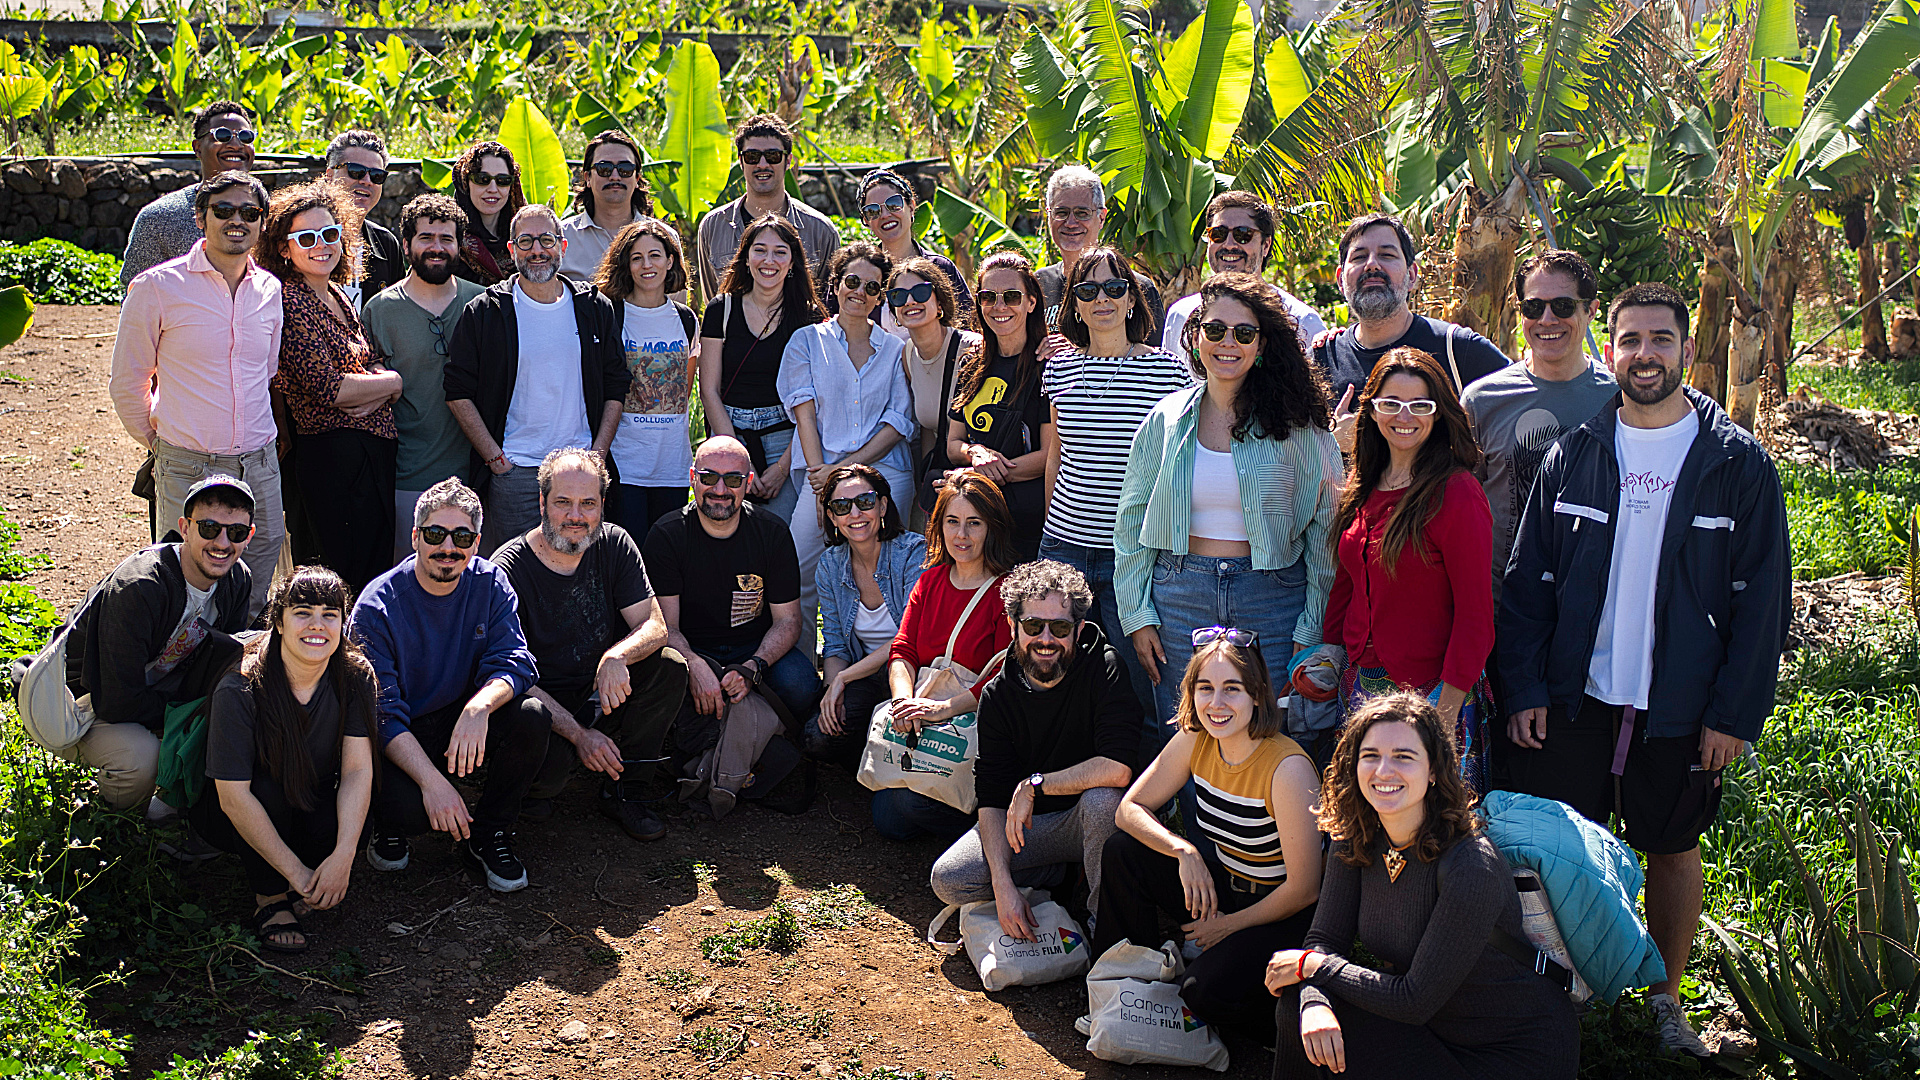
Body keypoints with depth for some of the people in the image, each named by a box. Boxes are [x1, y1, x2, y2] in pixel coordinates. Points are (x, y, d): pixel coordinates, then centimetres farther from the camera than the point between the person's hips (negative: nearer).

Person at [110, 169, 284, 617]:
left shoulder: (270, 290, 7)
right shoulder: (158, 287, -5)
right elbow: (128, 379, 4)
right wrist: (154, 440, 9)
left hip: (259, 464, 4)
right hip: (187, 468, -4)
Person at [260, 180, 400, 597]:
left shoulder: (339, 296, 14)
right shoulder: (289, 302, -12)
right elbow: (327, 388, -19)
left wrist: (374, 386, -7)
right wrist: (392, 383, -5)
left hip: (377, 450, 9)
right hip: (335, 455, -8)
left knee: (379, 566, 15)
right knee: (352, 579, -2)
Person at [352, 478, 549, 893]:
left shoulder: (490, 583, -5)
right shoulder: (377, 607, -16)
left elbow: (513, 661, -15)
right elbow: (382, 715, -20)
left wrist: (479, 706, -39)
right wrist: (432, 781, -35)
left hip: (465, 722, 4)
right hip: (400, 738, -3)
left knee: (531, 716, -27)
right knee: (408, 806, -34)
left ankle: (487, 834, -5)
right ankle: (388, 826, 7)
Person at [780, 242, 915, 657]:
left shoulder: (893, 349, 15)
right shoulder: (807, 340, 14)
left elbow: (899, 423, 6)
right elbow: (804, 413, 4)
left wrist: (846, 467, -7)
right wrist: (821, 477, -8)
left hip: (885, 474, 1)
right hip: (823, 472, 0)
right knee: (800, 577, -9)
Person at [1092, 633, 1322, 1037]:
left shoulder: (1288, 768, -27)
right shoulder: (1194, 741, -9)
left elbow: (1304, 889, -22)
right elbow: (1130, 809, -2)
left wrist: (1231, 926, -10)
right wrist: (1184, 851, -20)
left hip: (1285, 913, -6)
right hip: (1222, 887, 6)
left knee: (1206, 988, -28)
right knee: (1122, 851, -8)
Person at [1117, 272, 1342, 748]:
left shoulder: (1297, 424, -1)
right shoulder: (1166, 420, 5)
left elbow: (1326, 530, -1)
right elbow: (1132, 522, 10)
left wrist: (1312, 629, -6)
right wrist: (1137, 615, 3)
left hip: (1271, 600, -2)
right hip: (1179, 597, 2)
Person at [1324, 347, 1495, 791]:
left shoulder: (1457, 493, -13)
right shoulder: (1362, 488, 8)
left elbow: (1474, 613, -14)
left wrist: (1449, 703, -16)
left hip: (1429, 688, -6)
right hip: (1362, 683, 6)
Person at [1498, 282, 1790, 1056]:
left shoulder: (1739, 464, -2)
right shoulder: (1573, 455, 2)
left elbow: (1763, 599, -3)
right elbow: (1528, 578, 3)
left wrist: (1736, 712, -8)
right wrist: (1525, 688, -5)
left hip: (1680, 708, -1)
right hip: (1572, 700, 1)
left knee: (1674, 847, 12)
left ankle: (1667, 998, 29)